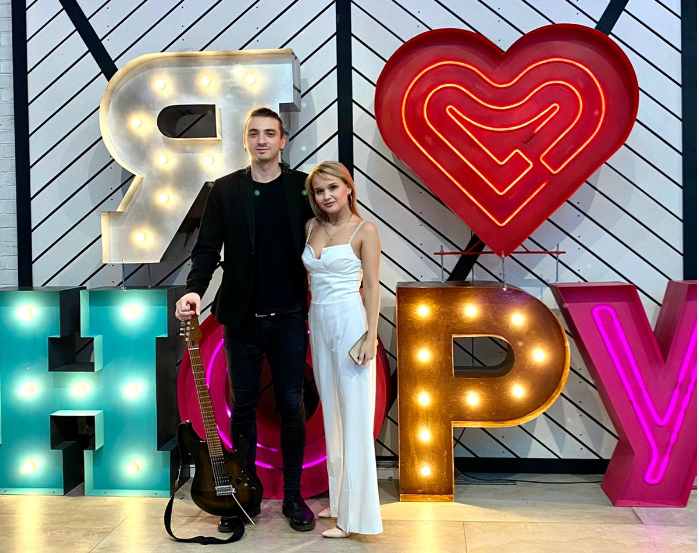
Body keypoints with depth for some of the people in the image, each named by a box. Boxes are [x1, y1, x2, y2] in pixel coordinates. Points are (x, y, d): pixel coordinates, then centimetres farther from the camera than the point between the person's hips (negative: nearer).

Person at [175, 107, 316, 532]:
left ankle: (293, 496, 20)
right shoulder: (225, 190, 3)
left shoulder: (302, 186, 1)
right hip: (242, 318, 1)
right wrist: (195, 289, -16)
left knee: (292, 406, 7)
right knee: (243, 406, 10)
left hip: (289, 318, -1)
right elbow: (207, 247, 0)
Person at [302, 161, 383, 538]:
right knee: (331, 413, 13)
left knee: (354, 418, -3)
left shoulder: (364, 231, -5)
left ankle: (353, 513, 3)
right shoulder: (311, 227, 10)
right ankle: (338, 499, 24)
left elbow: (371, 287, -7)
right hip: (319, 323, 6)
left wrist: (371, 336, -14)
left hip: (350, 323, -6)